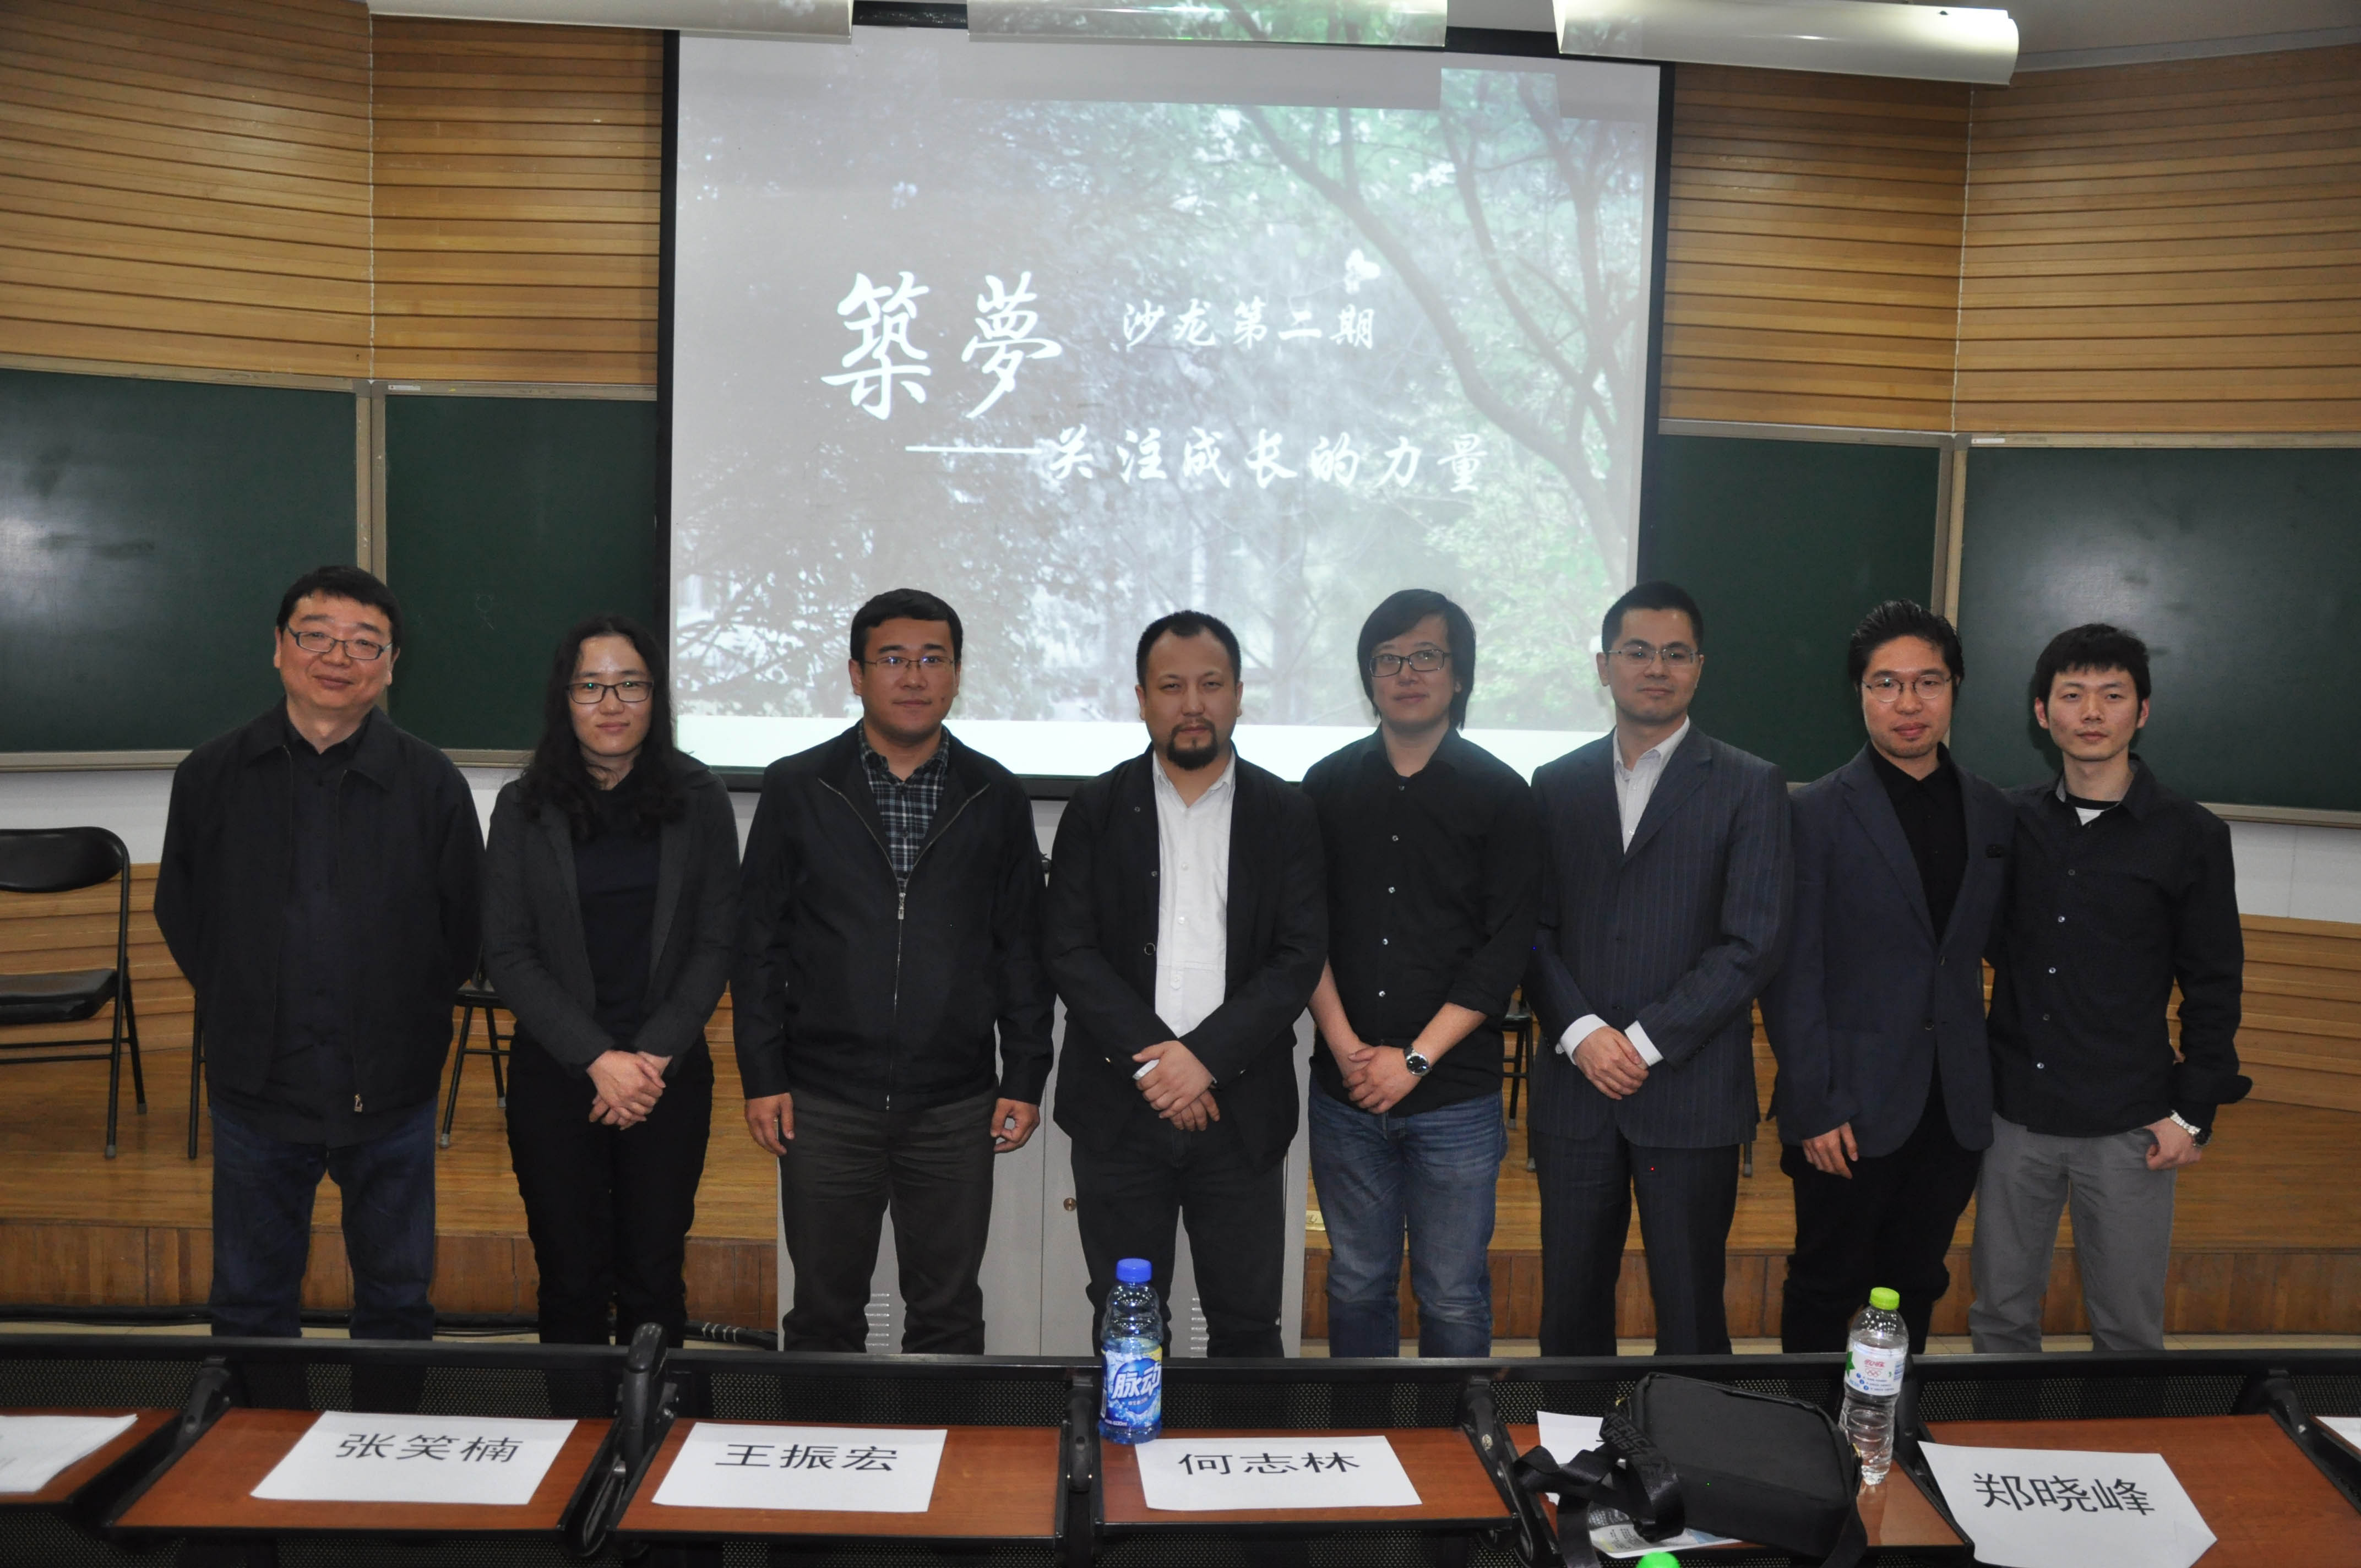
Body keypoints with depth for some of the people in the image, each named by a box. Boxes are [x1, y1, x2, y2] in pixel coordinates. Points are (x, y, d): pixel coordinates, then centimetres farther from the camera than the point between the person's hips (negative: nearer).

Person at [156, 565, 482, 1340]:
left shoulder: (431, 783, -6)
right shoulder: (209, 776, -2)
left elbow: (466, 927, 2)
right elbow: (180, 914, 9)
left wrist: (407, 1019, 1)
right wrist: (243, 1011, 5)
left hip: (390, 1095, -1)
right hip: (257, 1087, 1)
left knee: (397, 1298, 15)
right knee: (251, 1304, 16)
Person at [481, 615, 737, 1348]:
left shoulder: (699, 800, 1)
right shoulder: (524, 808, 0)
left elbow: (716, 943, 1)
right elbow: (508, 956, -3)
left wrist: (654, 1056, -10)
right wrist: (599, 1059, -12)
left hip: (671, 1075, 0)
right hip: (555, 1072, 0)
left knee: (654, 1280, 6)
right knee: (570, 1280, 6)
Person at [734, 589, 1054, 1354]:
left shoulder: (996, 798, 5)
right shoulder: (796, 789, 2)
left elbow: (1023, 948, 6)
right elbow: (759, 941, 3)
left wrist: (1025, 1080, 2)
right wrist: (762, 1077, -2)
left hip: (956, 1109, 1)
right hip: (825, 1104, 0)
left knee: (949, 1314, 10)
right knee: (824, 1313, 11)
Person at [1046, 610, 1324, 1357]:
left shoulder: (1286, 814, 4)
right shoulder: (1096, 809, 4)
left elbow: (1301, 957, -4)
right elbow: (1071, 952, -3)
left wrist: (1206, 1057, -14)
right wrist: (1152, 1060, -13)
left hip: (1241, 1109, 0)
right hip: (1119, 1110, 0)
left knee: (1248, 1324, 8)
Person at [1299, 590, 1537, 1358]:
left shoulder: (1500, 795, 0)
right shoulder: (1329, 785, 8)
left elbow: (1507, 947, -5)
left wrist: (1415, 1058, -10)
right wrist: (1346, 1048, -7)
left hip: (1455, 1094, -2)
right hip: (1345, 1092, 2)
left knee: (1454, 1299, 5)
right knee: (1357, 1284, 12)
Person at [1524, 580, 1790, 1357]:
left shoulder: (1749, 787, 2)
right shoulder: (1557, 785, 10)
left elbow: (1752, 943, -6)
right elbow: (1533, 930, 6)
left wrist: (1645, 1043, -11)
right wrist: (1581, 1033, -9)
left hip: (1690, 1092, -2)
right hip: (1575, 1090, 3)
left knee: (1690, 1312, 6)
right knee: (1571, 1305, 10)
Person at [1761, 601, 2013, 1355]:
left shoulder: (1992, 814, 8)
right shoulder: (1816, 812, -7)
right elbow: (1792, 972, -9)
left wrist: (1996, 1083, 5)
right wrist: (1814, 1107, -12)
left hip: (1954, 1107, 4)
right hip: (1852, 1108, -4)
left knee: (1916, 1287, 15)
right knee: (1826, 1288, 7)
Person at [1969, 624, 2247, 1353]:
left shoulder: (2191, 836, -2)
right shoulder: (2009, 821, 3)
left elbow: (2214, 985, 1)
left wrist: (2193, 1112, -3)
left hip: (2128, 1128, -2)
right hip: (2014, 1114, 2)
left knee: (2129, 1331, 8)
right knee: (2000, 1315, 12)